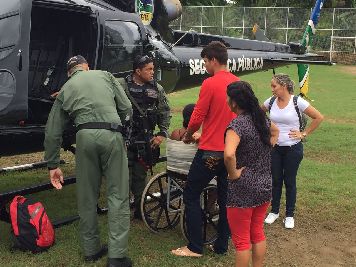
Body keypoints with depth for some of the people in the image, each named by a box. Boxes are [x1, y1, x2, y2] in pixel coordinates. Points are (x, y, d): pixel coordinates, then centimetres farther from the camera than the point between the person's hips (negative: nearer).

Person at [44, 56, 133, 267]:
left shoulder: (65, 90, 22)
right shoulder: (104, 75, 19)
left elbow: (52, 133, 18)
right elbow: (127, 109, 10)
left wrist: (53, 165, 24)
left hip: (85, 137, 2)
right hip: (112, 135, -1)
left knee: (87, 197, 14)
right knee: (118, 196, 2)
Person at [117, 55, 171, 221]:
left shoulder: (157, 89, 6)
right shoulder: (121, 85, -5)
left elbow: (165, 112, 13)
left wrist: (163, 133, 6)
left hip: (145, 141, 3)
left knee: (141, 176, 11)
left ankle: (139, 209, 23)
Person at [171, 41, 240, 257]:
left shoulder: (210, 84, -14)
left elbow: (197, 118, -12)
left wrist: (188, 136, 9)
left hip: (211, 152, -7)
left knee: (191, 196, 7)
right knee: (225, 198, 15)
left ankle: (195, 247, 10)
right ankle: (222, 246, 23)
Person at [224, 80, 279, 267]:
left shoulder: (238, 124, -21)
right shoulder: (262, 118, 3)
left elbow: (229, 154, -38)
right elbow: (275, 132, 26)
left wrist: (233, 174, -21)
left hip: (243, 190, -7)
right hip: (265, 185, 7)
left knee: (241, 240, 8)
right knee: (258, 233, 21)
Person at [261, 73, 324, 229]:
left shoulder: (298, 102, -12)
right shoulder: (270, 102, -1)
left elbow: (318, 117, -7)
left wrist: (304, 134, -7)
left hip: (293, 148, -3)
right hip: (275, 147, 3)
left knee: (290, 182, 7)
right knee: (276, 180, 12)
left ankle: (289, 215, 21)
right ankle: (274, 211, 28)